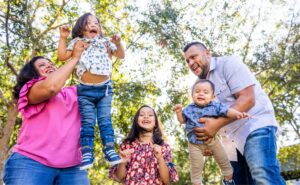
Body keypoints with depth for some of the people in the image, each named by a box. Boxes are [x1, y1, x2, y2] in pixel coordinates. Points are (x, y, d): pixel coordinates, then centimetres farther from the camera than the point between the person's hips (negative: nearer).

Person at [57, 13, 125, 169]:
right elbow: (62, 56, 4)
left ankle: (109, 150, 3)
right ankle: (87, 154, 1)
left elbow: (121, 55, 13)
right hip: (86, 89, -1)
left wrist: (118, 43, -5)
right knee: (87, 122, -2)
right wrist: (63, 38, 0)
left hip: (105, 88, 1)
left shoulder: (105, 42, 14)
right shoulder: (77, 42, 10)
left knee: (105, 120, 0)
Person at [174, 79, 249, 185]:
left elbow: (227, 111, -18)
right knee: (196, 167, 7)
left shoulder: (215, 106, -9)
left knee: (224, 161, 16)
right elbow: (182, 120, 5)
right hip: (195, 143, -1)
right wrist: (179, 112, -14)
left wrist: (237, 114, -38)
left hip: (212, 140, 1)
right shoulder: (189, 109, -5)